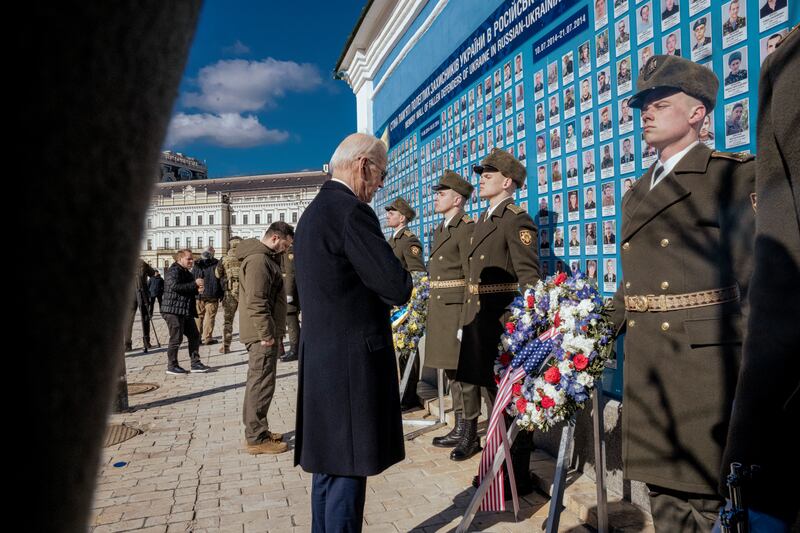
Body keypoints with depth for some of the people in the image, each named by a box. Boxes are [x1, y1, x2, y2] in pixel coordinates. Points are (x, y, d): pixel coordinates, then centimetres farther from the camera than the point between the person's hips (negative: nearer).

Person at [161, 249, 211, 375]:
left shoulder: (187, 273, 21)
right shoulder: (174, 271, -11)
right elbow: (174, 286, -28)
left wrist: (197, 290, 8)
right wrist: (194, 284, -25)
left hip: (186, 312, 10)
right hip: (174, 311, -10)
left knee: (194, 336, 9)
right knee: (176, 339, -3)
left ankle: (195, 364, 15)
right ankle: (172, 366, 10)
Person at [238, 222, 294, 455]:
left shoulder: (265, 257, 18)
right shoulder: (258, 260, -16)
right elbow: (256, 301, -24)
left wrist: (274, 332, 20)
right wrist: (266, 334, -23)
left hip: (265, 332, 11)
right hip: (263, 334, -11)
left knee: (258, 382, 17)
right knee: (261, 384, -6)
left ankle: (256, 430, 28)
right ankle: (256, 438, 1)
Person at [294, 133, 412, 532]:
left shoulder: (312, 211, 14)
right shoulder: (351, 211, -17)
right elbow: (398, 289, -20)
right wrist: (398, 273, 3)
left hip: (321, 359, 10)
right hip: (352, 362, -10)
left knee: (329, 465, 18)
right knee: (348, 469, 1)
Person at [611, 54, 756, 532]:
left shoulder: (734, 175, -4)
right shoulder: (637, 194, 17)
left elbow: (761, 269, -10)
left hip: (703, 359, -6)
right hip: (645, 362, 7)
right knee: (663, 493, 16)